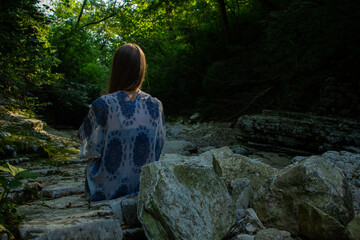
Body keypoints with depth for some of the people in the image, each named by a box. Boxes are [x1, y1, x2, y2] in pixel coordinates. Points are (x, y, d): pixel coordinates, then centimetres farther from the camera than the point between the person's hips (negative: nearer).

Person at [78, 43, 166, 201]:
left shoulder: (102, 105, -22)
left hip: (106, 190, -3)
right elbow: (159, 147, 1)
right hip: (144, 187, 3)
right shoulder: (155, 105, -11)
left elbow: (91, 150, -10)